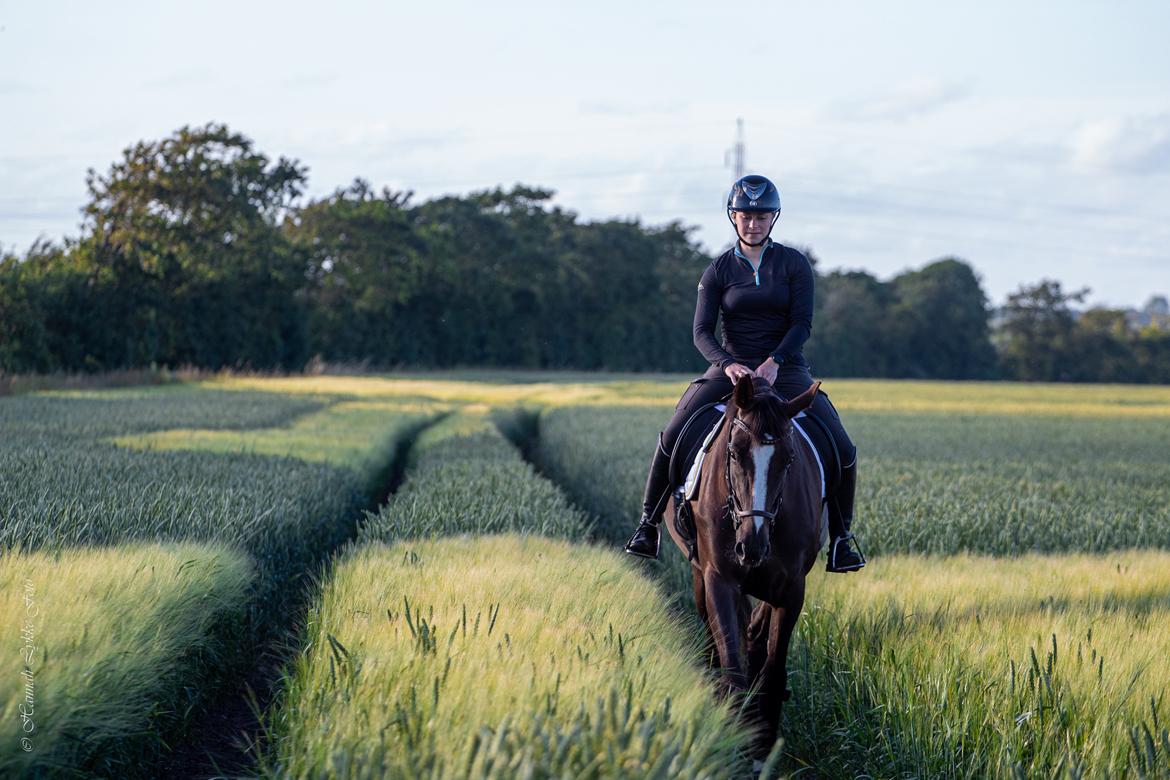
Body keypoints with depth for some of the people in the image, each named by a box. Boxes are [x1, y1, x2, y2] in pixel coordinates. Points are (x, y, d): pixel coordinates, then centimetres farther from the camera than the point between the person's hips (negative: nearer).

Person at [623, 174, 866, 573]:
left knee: (842, 450, -14)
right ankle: (648, 523, 0)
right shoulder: (720, 269, 2)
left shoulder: (794, 264, 0)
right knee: (671, 438, -18)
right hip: (729, 367, 0)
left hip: (785, 370, 0)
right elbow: (701, 331, -4)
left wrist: (773, 362, -24)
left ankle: (841, 537, 4)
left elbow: (802, 323, -7)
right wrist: (727, 364, -24)